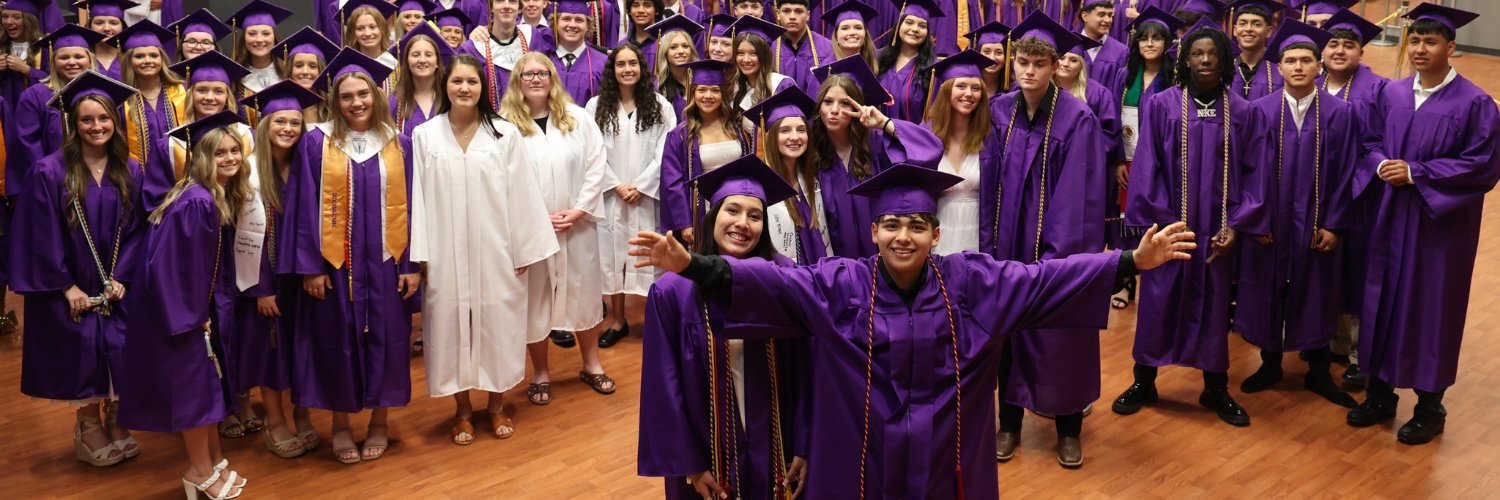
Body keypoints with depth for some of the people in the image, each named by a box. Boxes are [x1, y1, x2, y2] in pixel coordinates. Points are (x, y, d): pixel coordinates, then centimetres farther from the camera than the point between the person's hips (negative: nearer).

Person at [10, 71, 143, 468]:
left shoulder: (130, 172, 0)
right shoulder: (50, 173, -12)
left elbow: (136, 229, 2)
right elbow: (42, 236, -11)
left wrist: (122, 277, -7)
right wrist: (66, 286, -12)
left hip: (117, 286, 3)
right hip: (70, 288, -3)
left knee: (120, 354, 4)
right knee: (83, 355, 4)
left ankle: (115, 421, 23)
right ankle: (89, 426, 24)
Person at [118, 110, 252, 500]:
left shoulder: (222, 198, 4)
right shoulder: (197, 202, -25)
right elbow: (184, 265, -23)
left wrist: (206, 311, 11)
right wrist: (195, 316, -16)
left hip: (192, 303, 9)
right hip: (176, 306, -9)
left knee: (205, 381, 16)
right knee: (193, 383, 2)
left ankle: (211, 463, 28)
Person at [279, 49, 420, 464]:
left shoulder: (398, 145, 3)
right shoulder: (317, 143, -2)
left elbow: (409, 207, 3)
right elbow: (305, 207, -4)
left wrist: (413, 264, -2)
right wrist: (310, 266, -9)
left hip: (384, 262, 1)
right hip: (334, 264, -1)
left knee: (384, 340, 8)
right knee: (337, 342, 7)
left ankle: (380, 423, 24)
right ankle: (340, 425, 24)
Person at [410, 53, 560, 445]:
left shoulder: (505, 134, 0)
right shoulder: (425, 136, 1)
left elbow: (520, 194, -1)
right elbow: (418, 196, 0)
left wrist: (525, 250, -3)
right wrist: (419, 254, -4)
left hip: (495, 251, 0)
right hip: (446, 253, 0)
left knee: (497, 324, 8)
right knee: (452, 325, 7)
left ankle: (497, 406, 25)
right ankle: (463, 411, 22)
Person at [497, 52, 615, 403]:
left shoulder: (577, 117, 3)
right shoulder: (504, 124, -5)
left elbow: (596, 165, 1)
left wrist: (578, 210, -9)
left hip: (577, 226, 2)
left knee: (583, 292, 12)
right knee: (534, 297, 7)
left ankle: (592, 364, 29)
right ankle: (540, 374, 21)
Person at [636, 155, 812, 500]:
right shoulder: (673, 291, -13)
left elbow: (803, 371, -6)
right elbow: (666, 386, -9)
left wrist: (803, 448, -5)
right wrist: (690, 464, -8)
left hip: (774, 450, 1)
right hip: (710, 453, -1)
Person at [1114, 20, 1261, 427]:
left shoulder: (1241, 111, 1)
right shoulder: (1161, 106, -4)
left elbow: (1250, 172, 3)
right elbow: (1147, 169, -5)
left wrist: (1235, 223, -7)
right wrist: (1159, 222, -10)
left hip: (1218, 228, 2)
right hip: (1168, 225, -1)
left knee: (1215, 305, 9)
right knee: (1158, 302, 5)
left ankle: (1216, 389, 23)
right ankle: (1144, 382, 21)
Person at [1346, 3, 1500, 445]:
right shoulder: (1391, 94, 4)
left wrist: (1416, 172, -19)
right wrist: (1382, 166, -12)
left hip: (1441, 221, -4)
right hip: (1390, 216, 5)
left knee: (1432, 306, 4)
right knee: (1383, 301, 9)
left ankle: (1430, 405, 19)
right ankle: (1380, 393, 24)